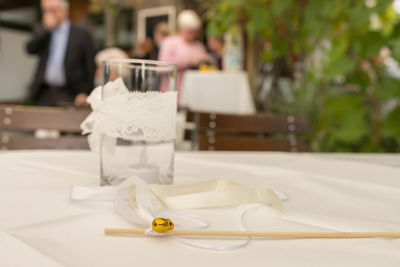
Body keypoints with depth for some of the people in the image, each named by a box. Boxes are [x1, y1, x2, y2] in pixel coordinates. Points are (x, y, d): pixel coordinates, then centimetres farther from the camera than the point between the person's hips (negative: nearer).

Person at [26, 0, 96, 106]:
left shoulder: (81, 35, 0)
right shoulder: (41, 32, 13)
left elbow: (90, 68, -1)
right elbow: (30, 49, -5)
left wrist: (84, 93, -7)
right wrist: (46, 28, -9)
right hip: (45, 94, 3)